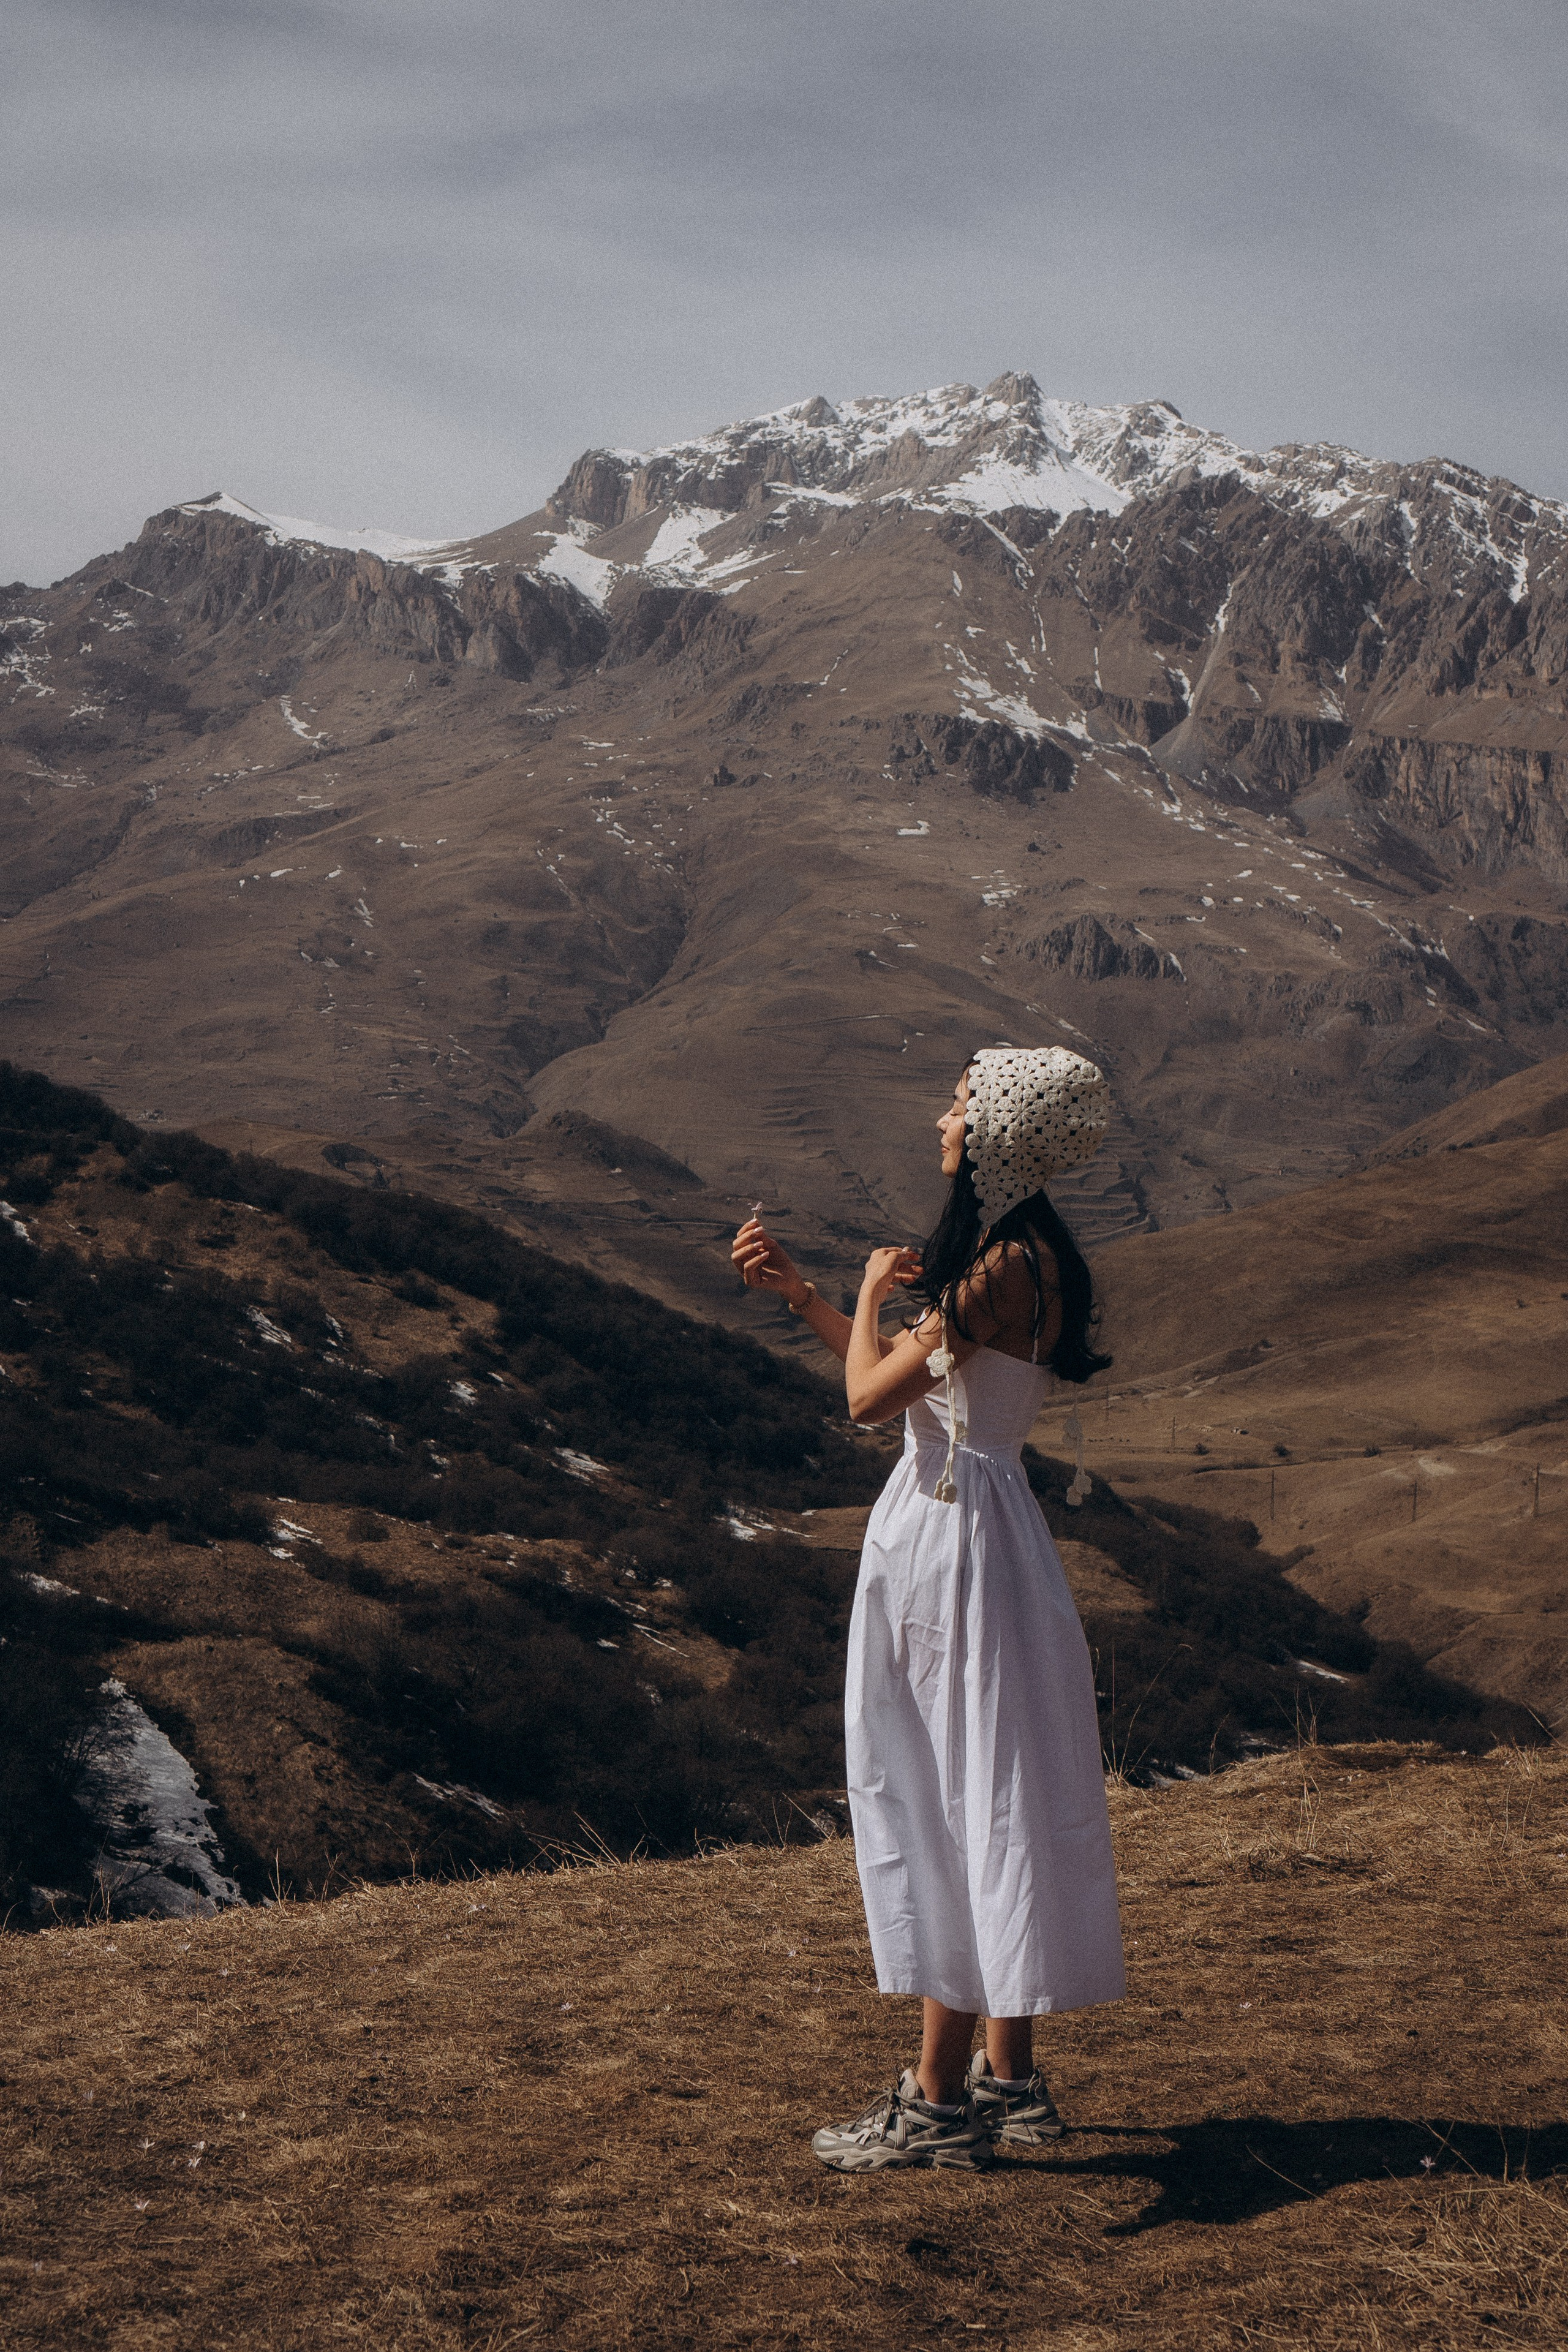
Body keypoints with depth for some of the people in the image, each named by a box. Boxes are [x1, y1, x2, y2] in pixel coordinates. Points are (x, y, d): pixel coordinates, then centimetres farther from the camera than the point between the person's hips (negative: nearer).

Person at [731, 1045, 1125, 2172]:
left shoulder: (1009, 1264, -20)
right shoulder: (1003, 1251, 12)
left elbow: (873, 1393, -19)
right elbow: (905, 1380, 19)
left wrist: (874, 1289, -1)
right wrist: (797, 1288, 18)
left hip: (962, 1540, -10)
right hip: (945, 1531, 10)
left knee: (965, 1803, -4)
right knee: (968, 1805, 14)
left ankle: (941, 2099, 3)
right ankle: (1010, 2077, 23)